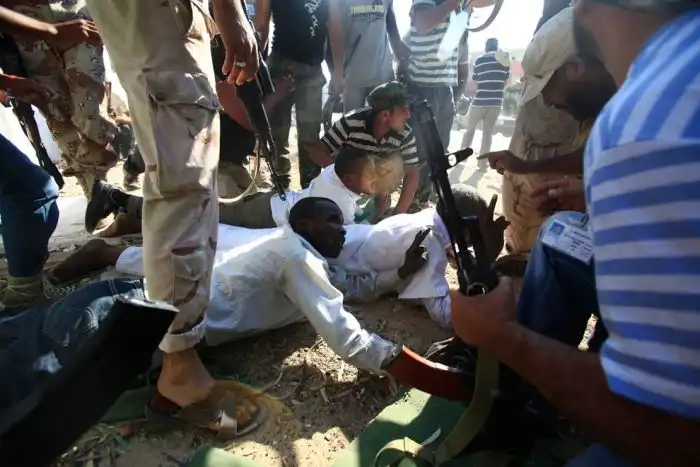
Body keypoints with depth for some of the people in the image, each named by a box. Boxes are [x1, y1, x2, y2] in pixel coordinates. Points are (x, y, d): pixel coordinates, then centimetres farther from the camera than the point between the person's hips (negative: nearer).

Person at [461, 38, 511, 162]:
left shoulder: (479, 60, 3)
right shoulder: (505, 59, 7)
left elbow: (474, 82, 8)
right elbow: (506, 81, 13)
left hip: (479, 101, -1)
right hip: (496, 102, 1)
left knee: (470, 129, 15)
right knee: (488, 132, 6)